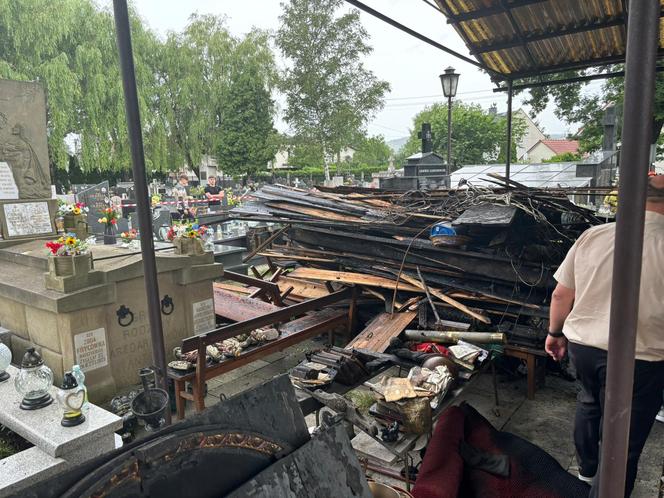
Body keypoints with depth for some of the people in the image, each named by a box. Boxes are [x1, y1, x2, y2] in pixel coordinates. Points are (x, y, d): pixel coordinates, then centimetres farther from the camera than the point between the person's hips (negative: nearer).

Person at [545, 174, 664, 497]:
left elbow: (561, 294, -1)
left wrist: (555, 332, 15)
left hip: (581, 345, 5)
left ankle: (587, 466, 51)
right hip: (638, 358, -5)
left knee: (589, 402, 31)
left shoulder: (592, 236, -8)